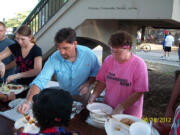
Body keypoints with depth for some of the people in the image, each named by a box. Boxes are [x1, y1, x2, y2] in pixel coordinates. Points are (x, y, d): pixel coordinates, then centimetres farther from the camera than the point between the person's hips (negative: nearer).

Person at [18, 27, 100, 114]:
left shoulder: (88, 54, -20)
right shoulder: (54, 58, -22)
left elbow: (96, 72, -3)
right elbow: (40, 81, -29)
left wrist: (88, 83, -22)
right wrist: (28, 102, -42)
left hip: (83, 96, -1)